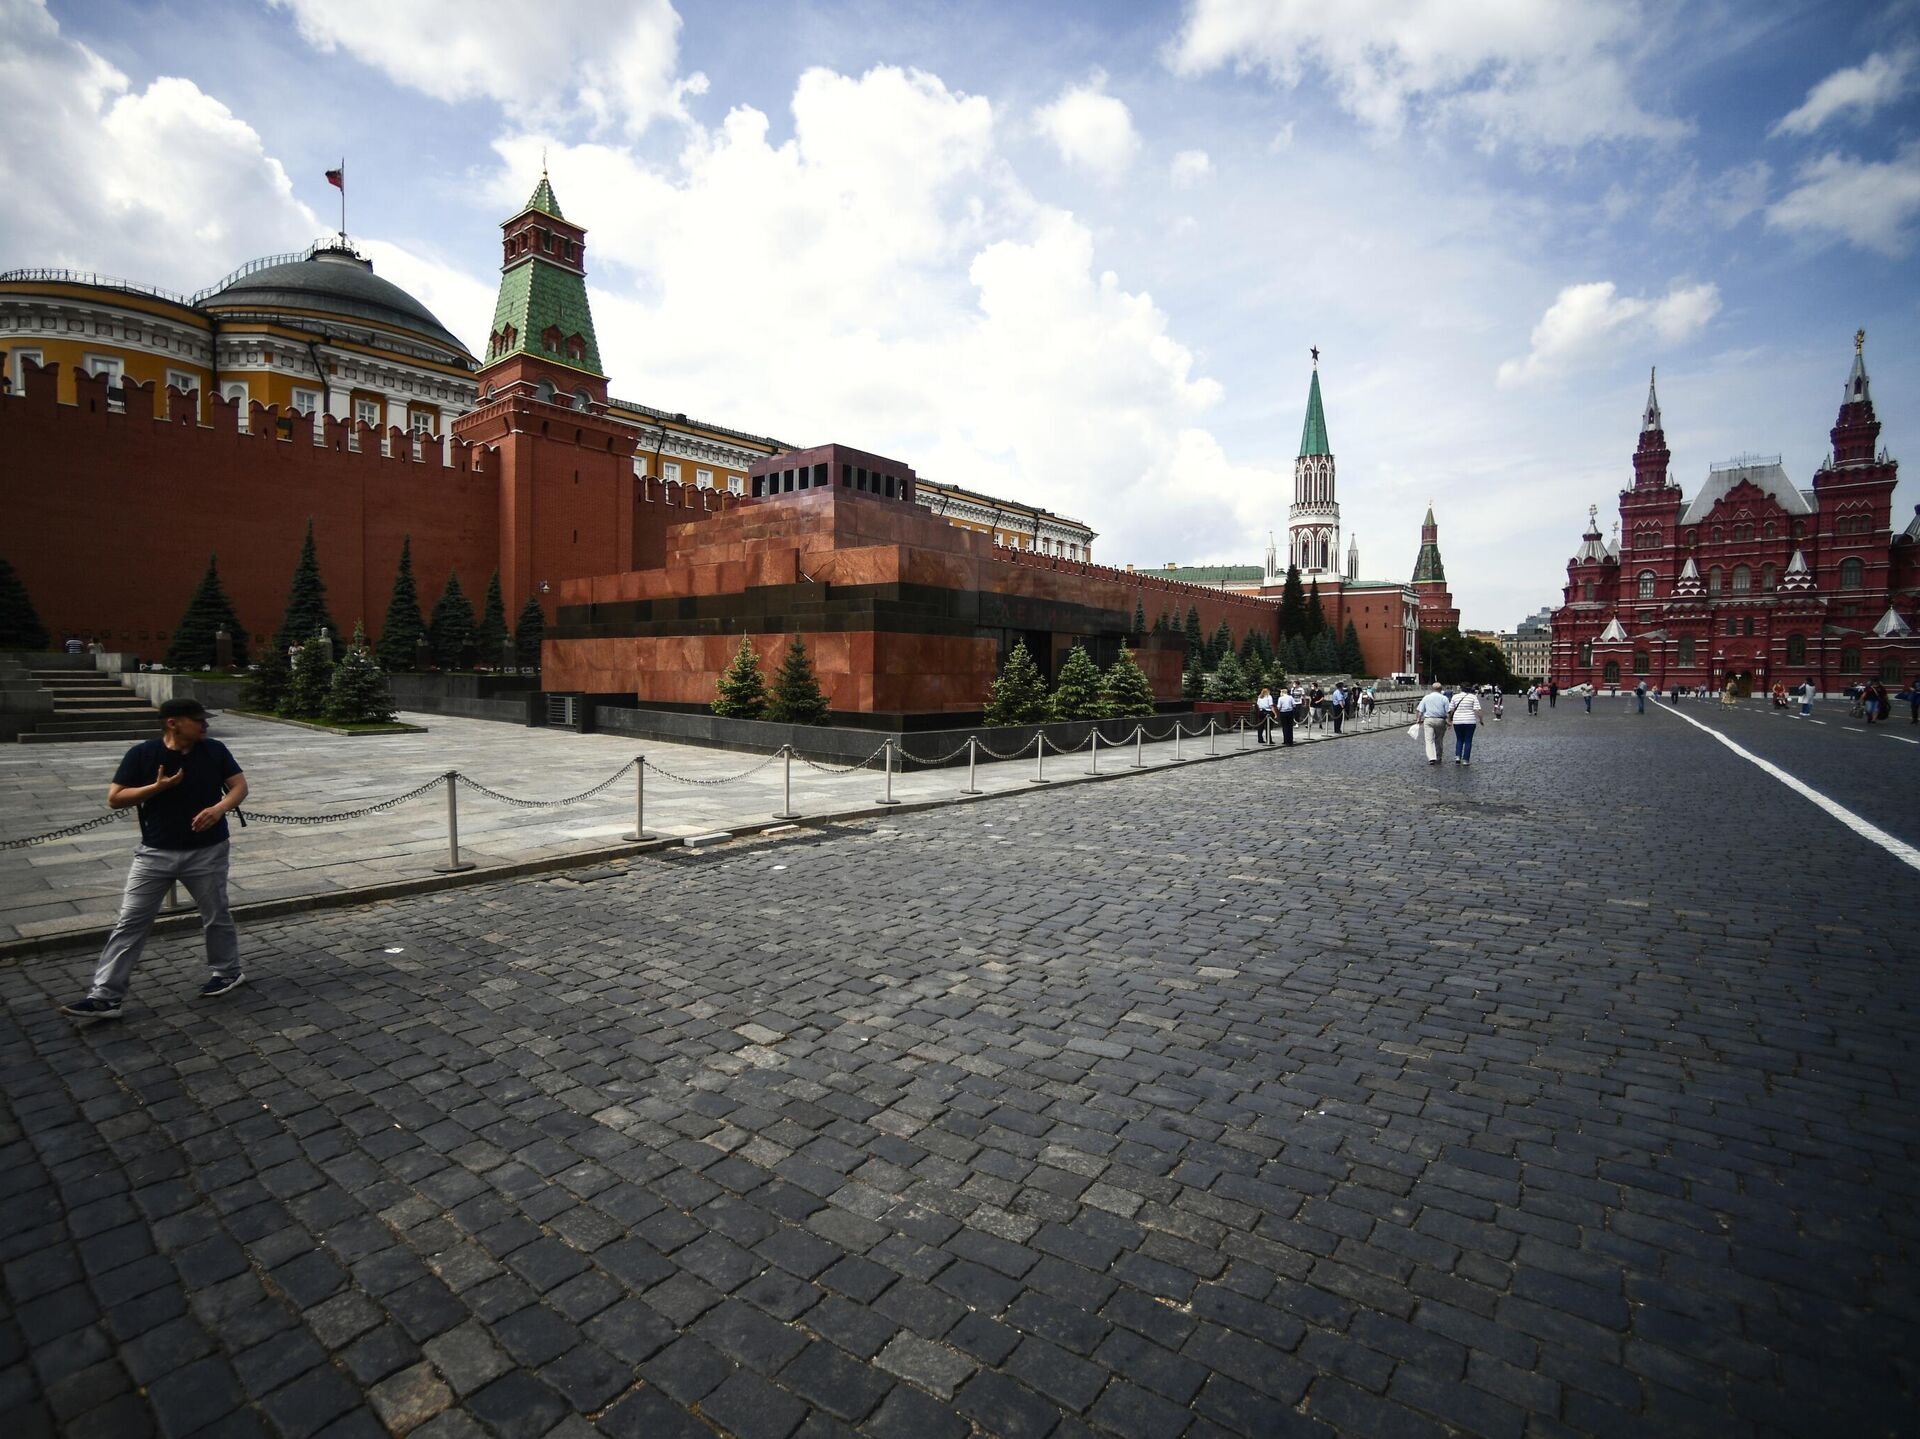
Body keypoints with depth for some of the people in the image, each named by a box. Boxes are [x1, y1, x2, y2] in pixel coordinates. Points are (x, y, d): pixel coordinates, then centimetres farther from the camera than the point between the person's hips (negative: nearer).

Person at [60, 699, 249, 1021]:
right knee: (130, 922, 2)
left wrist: (220, 807, -21)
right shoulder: (143, 754, -5)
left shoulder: (215, 750, -2)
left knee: (216, 916, 12)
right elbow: (115, 799, -3)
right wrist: (158, 787, -17)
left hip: (207, 852, 0)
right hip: (155, 853, 0)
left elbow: (240, 786, -2)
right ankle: (105, 996, 8)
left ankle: (227, 971, 30)